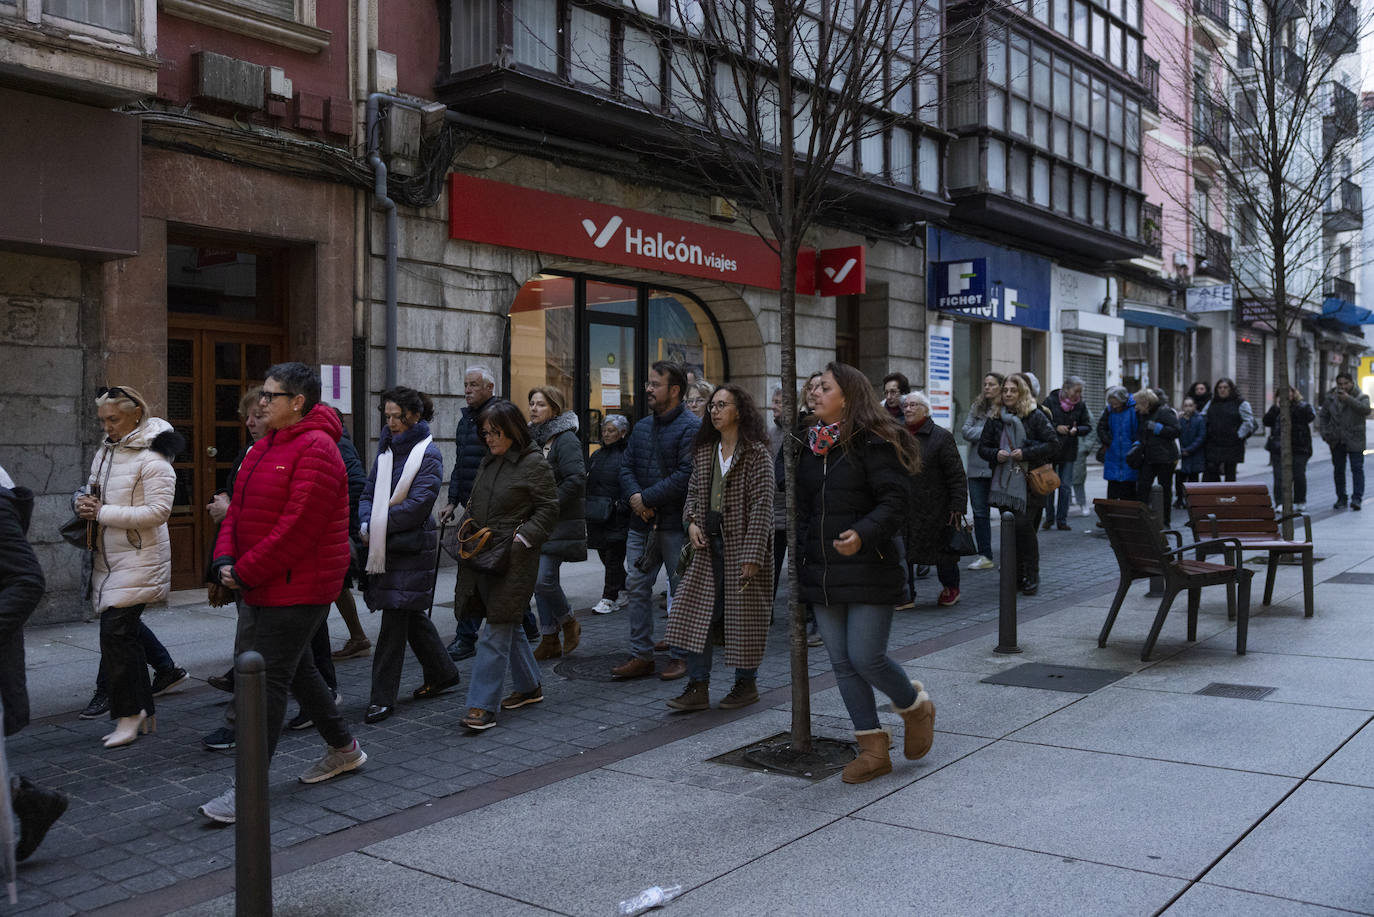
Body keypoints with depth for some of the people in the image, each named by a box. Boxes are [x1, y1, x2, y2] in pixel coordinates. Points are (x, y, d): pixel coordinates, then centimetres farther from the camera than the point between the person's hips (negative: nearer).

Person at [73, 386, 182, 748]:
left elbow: (158, 511, -20)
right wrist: (82, 502, -1)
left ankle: (129, 713, -2)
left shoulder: (153, 457, -13)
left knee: (115, 633, -13)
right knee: (125, 634, 12)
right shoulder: (105, 452, 14)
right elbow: (92, 491, 25)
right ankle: (144, 712, 22)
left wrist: (103, 513, -18)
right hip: (109, 560, 9)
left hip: (139, 561, -9)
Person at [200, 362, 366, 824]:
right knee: (297, 669, 20)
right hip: (264, 585, 10)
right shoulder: (264, 447, 14)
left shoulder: (315, 450, -18)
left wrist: (246, 572, -18)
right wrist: (225, 558, -3)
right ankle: (343, 748, 36)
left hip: (297, 588, -10)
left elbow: (297, 527, -23)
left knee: (268, 679, -8)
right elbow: (239, 509, 13)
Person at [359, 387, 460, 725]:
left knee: (394, 618, -7)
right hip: (387, 546, 7)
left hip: (412, 548, -7)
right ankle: (442, 673, 32)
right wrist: (366, 524, -9)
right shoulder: (386, 449, 12)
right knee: (411, 615, 15)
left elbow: (418, 504, -17)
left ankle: (383, 696, -1)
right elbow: (369, 492, 10)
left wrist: (379, 526, -16)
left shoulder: (428, 455, -9)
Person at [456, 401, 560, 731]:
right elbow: (475, 506, 23)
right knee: (507, 626, 15)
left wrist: (522, 537, -17)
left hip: (513, 560, -8)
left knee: (497, 630, -9)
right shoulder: (488, 462, 16)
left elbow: (549, 510, -8)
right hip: (482, 556, 8)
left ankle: (483, 705, -7)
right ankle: (530, 686, 31)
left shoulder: (534, 464, -7)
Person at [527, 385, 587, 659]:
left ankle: (569, 623, 13)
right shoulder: (532, 437, 14)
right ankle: (550, 640, 16)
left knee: (544, 579, -13)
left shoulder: (566, 439, -10)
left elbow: (576, 480, -19)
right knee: (539, 580, 8)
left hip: (560, 523, -8)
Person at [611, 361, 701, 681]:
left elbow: (686, 476, -19)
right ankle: (641, 655, 14)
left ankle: (682, 655, 15)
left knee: (682, 590, 4)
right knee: (637, 586, 7)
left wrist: (647, 498, -16)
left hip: (676, 524, -7)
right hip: (642, 522, 7)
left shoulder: (691, 427, -11)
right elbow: (626, 466, 12)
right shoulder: (642, 427, 14)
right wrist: (634, 496, -9)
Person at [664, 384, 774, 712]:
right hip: (708, 547, 6)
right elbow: (693, 492, 21)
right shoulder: (704, 452, 11)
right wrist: (691, 522, 0)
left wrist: (752, 555, -19)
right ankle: (698, 687, 8)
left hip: (742, 547, -6)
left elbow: (762, 505, -13)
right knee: (694, 613, 1)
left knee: (743, 616, 3)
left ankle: (746, 684, 20)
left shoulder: (756, 452, -8)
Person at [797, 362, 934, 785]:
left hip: (869, 571, -7)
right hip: (822, 572, 7)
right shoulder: (812, 445, 12)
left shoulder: (873, 444, -10)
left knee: (866, 657, -9)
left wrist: (864, 533, -31)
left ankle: (916, 707, 23)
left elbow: (895, 501, -17)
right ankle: (873, 749, 18)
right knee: (842, 662, 7)